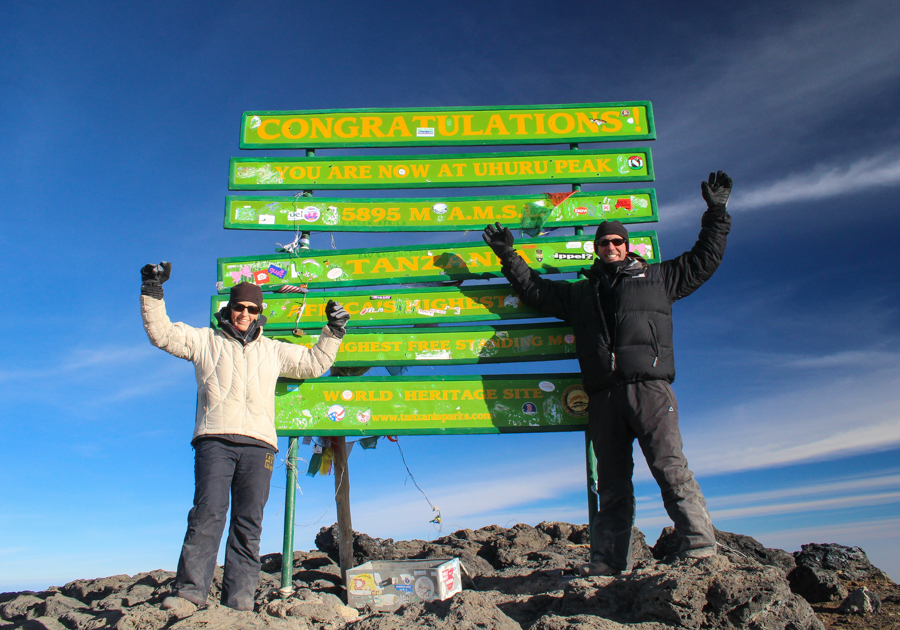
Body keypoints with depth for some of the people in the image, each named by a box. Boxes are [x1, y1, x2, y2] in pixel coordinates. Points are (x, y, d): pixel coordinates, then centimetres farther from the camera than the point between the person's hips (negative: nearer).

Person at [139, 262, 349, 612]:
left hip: (258, 444, 2)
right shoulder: (205, 341, 19)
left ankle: (239, 602, -1)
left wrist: (333, 332, 22)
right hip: (214, 440, -2)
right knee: (208, 514, -16)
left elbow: (314, 363, 30)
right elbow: (162, 333, 14)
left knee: (248, 525, -2)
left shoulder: (273, 350, 26)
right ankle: (190, 592, -14)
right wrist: (153, 293, 6)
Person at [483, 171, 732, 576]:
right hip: (604, 397, 3)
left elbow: (704, 259, 23)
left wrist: (716, 213, 20)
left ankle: (698, 547, -12)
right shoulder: (580, 292, 26)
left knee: (671, 468, -13)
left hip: (650, 389, -3)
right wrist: (508, 256, 32)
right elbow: (534, 289, 34)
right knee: (612, 482, 3)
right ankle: (609, 561, 4)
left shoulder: (658, 278, 19)